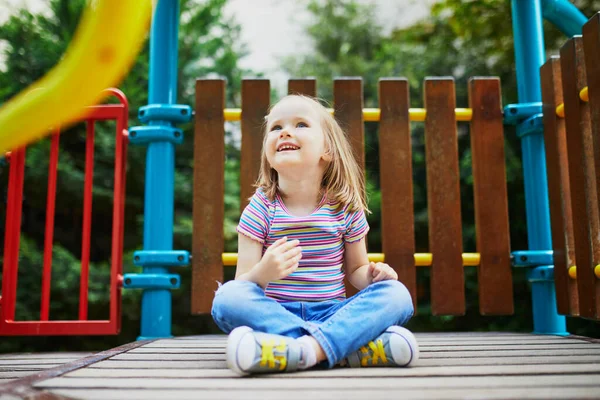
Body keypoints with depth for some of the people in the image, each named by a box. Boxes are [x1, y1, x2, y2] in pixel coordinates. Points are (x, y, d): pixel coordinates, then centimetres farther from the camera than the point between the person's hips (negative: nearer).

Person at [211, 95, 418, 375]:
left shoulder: (346, 207, 3)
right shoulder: (261, 209, -2)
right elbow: (241, 283, -6)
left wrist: (373, 275, -8)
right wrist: (262, 273, -29)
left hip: (331, 312, 2)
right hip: (275, 313, -1)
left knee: (397, 294, -20)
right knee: (227, 297, -30)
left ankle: (306, 349, -39)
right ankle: (352, 346, -35)